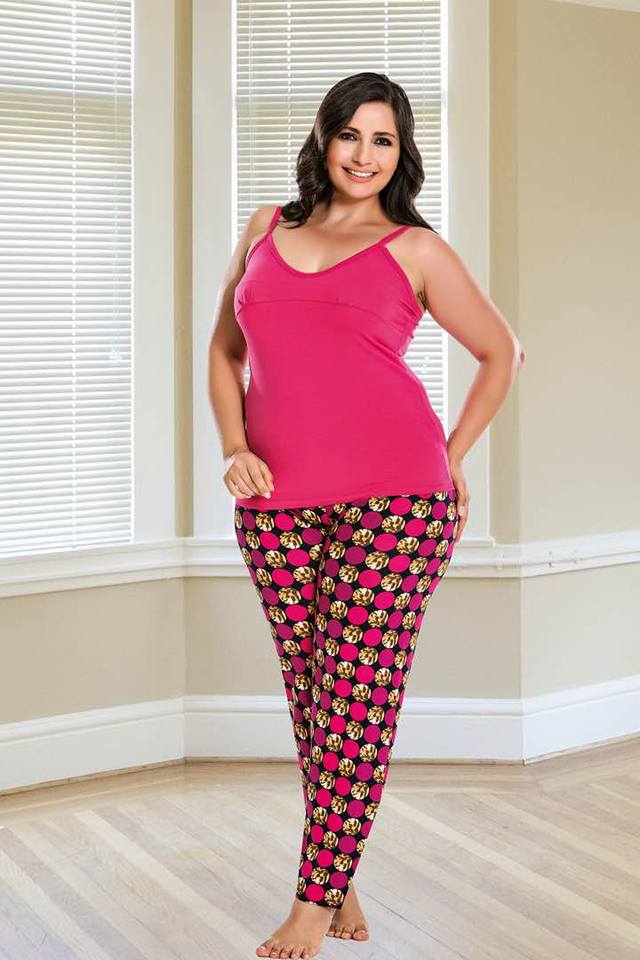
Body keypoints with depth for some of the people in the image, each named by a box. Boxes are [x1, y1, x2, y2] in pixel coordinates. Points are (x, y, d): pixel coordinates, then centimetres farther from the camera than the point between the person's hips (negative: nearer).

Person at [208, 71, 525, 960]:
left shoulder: (415, 249, 6)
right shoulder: (265, 229, 15)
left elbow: (502, 352, 14)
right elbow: (224, 351, 20)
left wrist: (453, 457, 8)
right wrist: (234, 448, 5)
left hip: (395, 496, -3)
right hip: (278, 501, 4)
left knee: (359, 691, -4)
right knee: (308, 688, 7)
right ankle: (343, 882, 21)